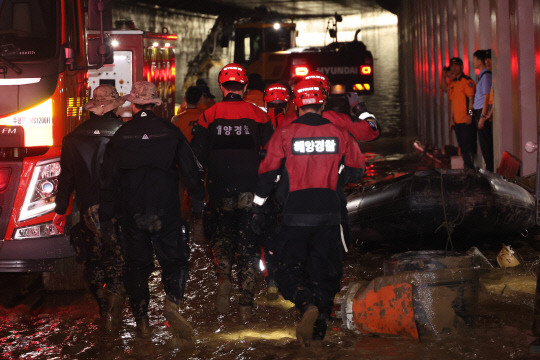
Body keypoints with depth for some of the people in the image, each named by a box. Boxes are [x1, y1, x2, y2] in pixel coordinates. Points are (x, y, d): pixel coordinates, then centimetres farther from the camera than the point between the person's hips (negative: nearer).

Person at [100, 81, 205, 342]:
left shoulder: (120, 136, 1)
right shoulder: (170, 132, -1)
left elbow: (109, 179, 4)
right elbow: (192, 171, 1)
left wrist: (107, 213, 12)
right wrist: (198, 205, 9)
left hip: (132, 214, 1)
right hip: (166, 211, -1)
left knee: (137, 265, 10)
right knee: (175, 260, 7)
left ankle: (142, 321, 10)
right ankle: (173, 301, -19)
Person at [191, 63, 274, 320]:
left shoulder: (209, 116, 0)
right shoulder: (258, 115, -1)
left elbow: (197, 156, 2)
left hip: (220, 191, 0)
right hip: (251, 192, 0)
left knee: (223, 234, 20)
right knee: (248, 243, 7)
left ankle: (224, 277, -5)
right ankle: (246, 304, 5)